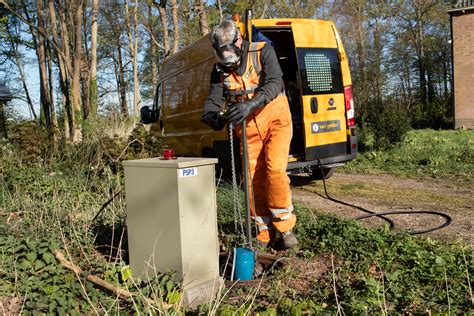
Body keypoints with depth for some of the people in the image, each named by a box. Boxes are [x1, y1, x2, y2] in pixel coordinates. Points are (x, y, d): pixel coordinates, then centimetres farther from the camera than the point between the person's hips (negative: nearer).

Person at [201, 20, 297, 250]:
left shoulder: (263, 52, -8)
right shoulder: (220, 69, 4)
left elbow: (274, 83, -23)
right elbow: (214, 99, -5)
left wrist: (251, 104, -40)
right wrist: (212, 116, -29)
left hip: (274, 120, -4)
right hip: (248, 129, 4)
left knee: (275, 169, -21)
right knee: (253, 180, 2)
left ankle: (284, 228, -3)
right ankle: (265, 233, 16)